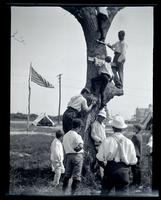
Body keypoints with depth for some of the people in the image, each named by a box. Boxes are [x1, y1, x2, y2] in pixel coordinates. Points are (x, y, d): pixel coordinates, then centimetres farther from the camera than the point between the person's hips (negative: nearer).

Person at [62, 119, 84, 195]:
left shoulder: (65, 135, 9)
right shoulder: (77, 136, -13)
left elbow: (64, 147, 11)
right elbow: (81, 146, -25)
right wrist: (76, 149, -8)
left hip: (68, 155, 6)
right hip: (77, 156, -6)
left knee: (67, 174, 17)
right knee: (77, 176, 1)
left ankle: (63, 191, 19)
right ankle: (73, 192, 1)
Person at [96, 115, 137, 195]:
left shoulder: (107, 140, -7)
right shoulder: (129, 142, -3)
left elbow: (99, 158, -4)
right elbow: (133, 161, 2)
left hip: (109, 170, -1)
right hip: (124, 173, 1)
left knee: (104, 192, 11)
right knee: (122, 193, 5)